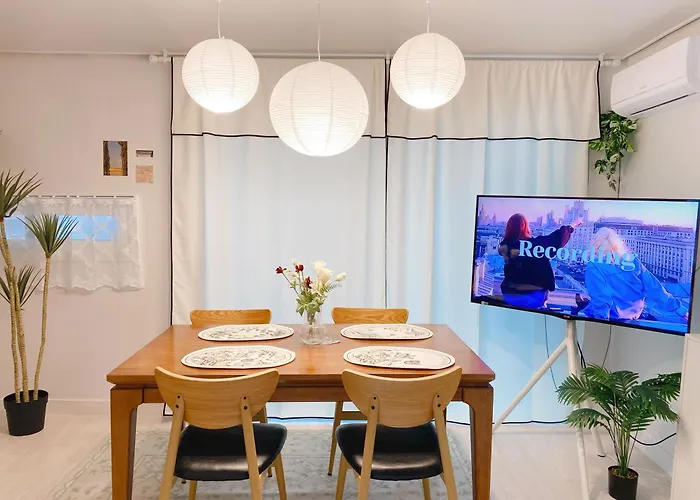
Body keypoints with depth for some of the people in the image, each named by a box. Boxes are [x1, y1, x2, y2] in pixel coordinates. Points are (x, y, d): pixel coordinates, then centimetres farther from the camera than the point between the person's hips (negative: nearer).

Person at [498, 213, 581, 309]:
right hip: (533, 297, -3)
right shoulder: (535, 243, -15)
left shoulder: (505, 246, -6)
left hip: (509, 296, 3)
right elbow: (556, 238, -4)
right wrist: (572, 226, 14)